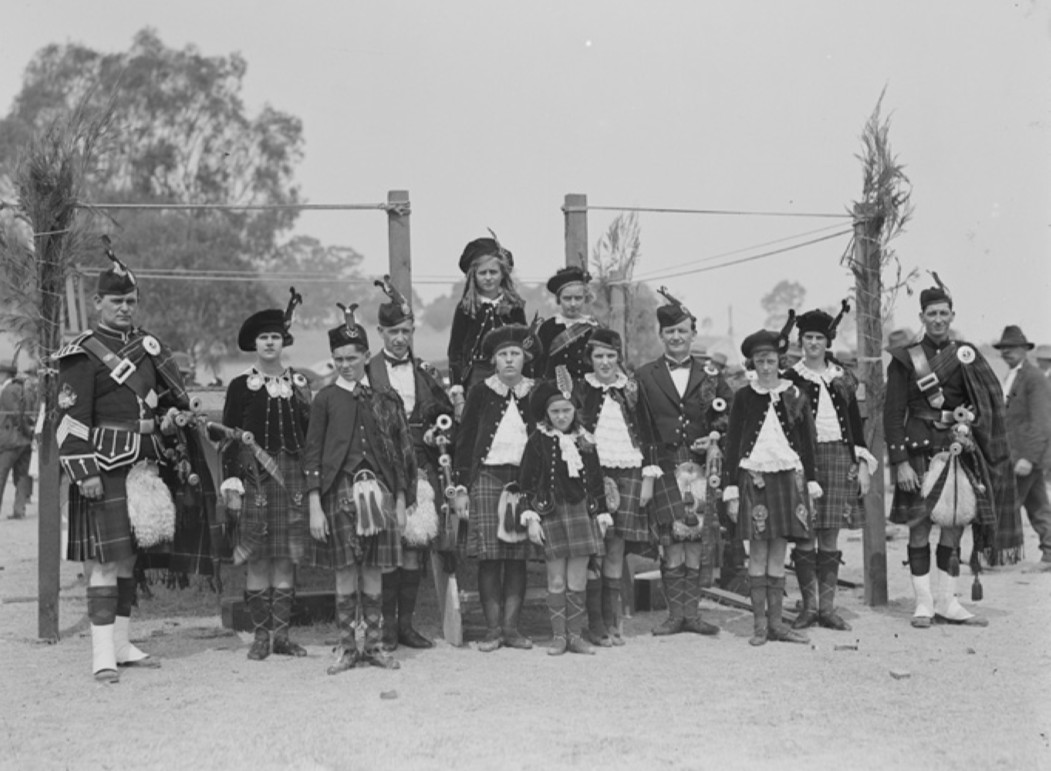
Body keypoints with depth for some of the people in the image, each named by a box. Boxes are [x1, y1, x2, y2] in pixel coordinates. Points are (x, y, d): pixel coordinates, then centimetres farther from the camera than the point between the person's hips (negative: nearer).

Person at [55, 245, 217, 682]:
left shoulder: (150, 348, 14)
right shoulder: (82, 355, -6)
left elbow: (175, 407, 20)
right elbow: (72, 420, -11)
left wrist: (183, 461, 13)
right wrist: (85, 473, -17)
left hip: (144, 466, 7)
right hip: (104, 468, -7)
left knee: (130, 556, 11)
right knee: (105, 559, -8)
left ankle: (121, 645, 20)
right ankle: (103, 655, -4)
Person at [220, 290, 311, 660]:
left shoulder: (299, 384, 11)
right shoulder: (240, 386, 4)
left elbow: (311, 433, 14)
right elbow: (230, 437, 1)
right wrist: (231, 480, -6)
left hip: (292, 476, 2)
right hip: (254, 475, -2)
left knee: (286, 557, 3)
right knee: (256, 558, -1)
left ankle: (282, 634, 10)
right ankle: (261, 634, 8)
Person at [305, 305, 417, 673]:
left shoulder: (386, 398, 7)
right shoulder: (325, 399, 2)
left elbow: (402, 452, 9)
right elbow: (312, 453, 0)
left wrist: (401, 502, 5)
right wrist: (315, 507, -6)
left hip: (379, 491, 2)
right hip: (340, 491, -1)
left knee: (373, 572, 6)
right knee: (345, 573, 1)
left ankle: (375, 645, 17)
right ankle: (347, 648, 11)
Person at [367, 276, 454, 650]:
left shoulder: (425, 372, 12)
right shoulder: (366, 373, 1)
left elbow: (446, 416, 14)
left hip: (419, 466, 4)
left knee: (415, 542, 3)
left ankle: (406, 622, 11)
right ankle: (387, 623, 2)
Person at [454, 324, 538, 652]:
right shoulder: (480, 393, 4)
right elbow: (464, 441, 5)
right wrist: (460, 487, -1)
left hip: (525, 479, 1)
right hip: (487, 477, -1)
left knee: (518, 557, 2)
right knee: (489, 556, -3)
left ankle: (511, 627, 8)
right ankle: (493, 629, 3)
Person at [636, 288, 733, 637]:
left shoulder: (710, 375, 10)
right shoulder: (645, 376, 6)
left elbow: (730, 415, 16)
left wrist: (715, 436, -3)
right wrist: (644, 470, -4)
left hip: (700, 465, 2)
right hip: (663, 465, -1)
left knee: (697, 536, 0)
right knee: (671, 537, -5)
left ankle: (692, 612, 9)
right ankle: (676, 613, 4)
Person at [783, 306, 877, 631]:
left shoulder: (842, 377, 12)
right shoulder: (790, 378, 3)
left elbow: (855, 421, 15)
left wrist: (862, 463, 8)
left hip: (838, 457, 3)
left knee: (830, 538, 5)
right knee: (805, 537, -2)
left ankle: (827, 607, 11)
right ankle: (809, 606, 7)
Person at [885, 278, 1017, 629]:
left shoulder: (967, 355, 9)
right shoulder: (905, 359, 0)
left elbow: (990, 403, 12)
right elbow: (893, 414, -3)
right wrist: (900, 462, -10)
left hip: (959, 450, 3)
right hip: (920, 452, -3)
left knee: (954, 526, 6)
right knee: (919, 528, 0)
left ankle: (947, 603, 16)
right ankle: (923, 604, 9)